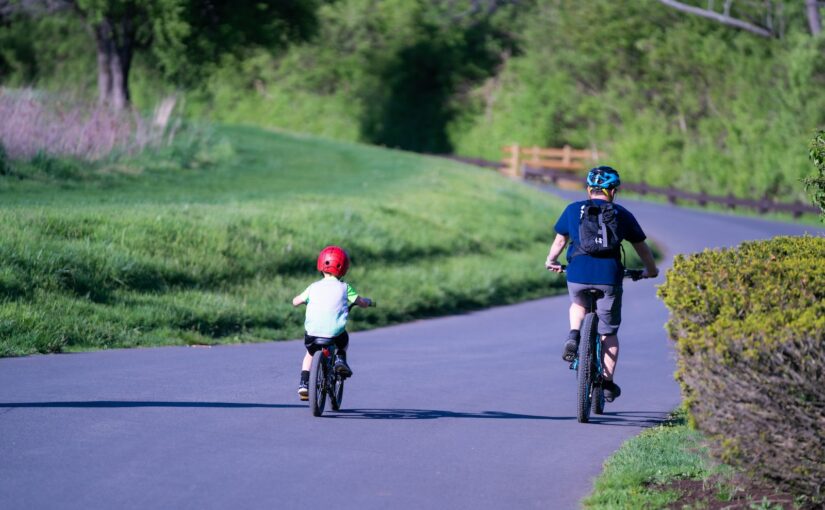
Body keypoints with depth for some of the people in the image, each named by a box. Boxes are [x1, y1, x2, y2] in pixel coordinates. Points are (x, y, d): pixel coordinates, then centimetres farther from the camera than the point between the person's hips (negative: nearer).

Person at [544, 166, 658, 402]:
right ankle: (608, 382, 12)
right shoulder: (622, 215, 10)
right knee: (609, 332, 14)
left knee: (578, 305, 34)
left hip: (578, 274, 1)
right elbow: (641, 247, 19)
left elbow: (559, 240, 22)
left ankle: (573, 336, 8)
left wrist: (551, 261, 41)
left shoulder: (573, 210, 11)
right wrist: (651, 270, 37)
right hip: (609, 276, -1)